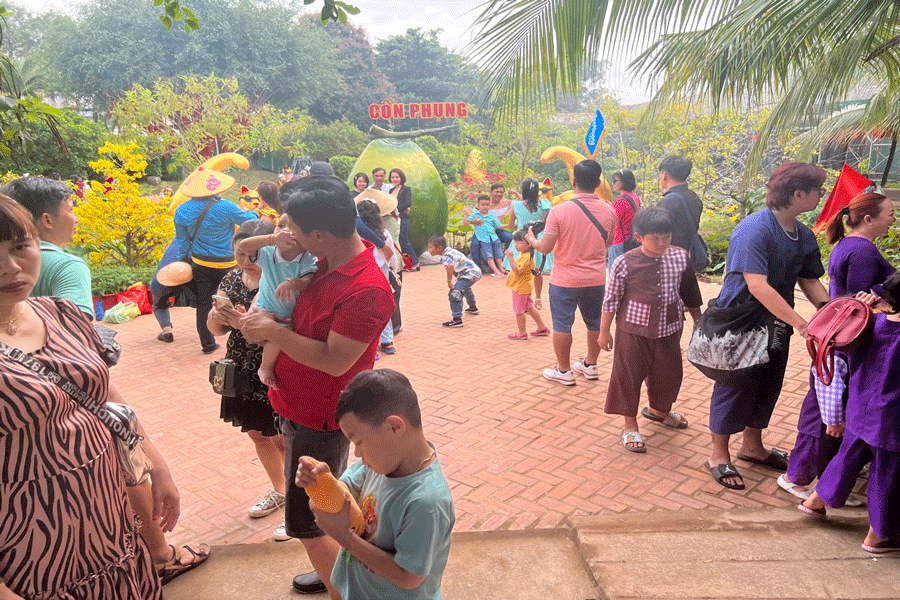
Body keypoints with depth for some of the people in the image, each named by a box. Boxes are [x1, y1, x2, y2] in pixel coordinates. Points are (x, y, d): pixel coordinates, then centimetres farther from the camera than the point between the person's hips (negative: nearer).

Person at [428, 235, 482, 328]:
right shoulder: (449, 250, 8)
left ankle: (457, 319, -25)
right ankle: (473, 307, 63)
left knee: (455, 293, -22)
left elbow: (451, 266, -44)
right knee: (465, 288, 39)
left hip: (469, 274, -11)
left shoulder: (445, 256, -21)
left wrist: (449, 281, -33)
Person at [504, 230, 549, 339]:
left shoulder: (526, 257, -23)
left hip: (521, 288, -11)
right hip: (525, 286, 11)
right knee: (529, 308, 20)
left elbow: (517, 270, -32)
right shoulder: (524, 254, 10)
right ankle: (542, 327, 28)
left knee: (518, 310, 1)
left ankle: (522, 333, 12)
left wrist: (510, 258, -36)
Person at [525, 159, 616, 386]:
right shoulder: (608, 211, -3)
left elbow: (545, 248, -13)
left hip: (565, 280, -4)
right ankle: (590, 365, 34)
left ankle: (564, 371, 18)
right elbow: (608, 242, 11)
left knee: (562, 324, 9)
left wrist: (531, 239, 8)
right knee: (595, 322, 19)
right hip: (596, 278, 4)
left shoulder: (559, 210, -16)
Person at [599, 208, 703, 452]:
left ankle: (659, 409, 48)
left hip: (669, 330, 4)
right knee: (628, 375, 4)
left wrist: (698, 322, 19)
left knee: (670, 373, 18)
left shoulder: (680, 257, -3)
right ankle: (630, 425, 23)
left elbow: (690, 294, 10)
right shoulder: (625, 263, -14)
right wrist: (604, 331, -1)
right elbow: (611, 299, -5)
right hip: (634, 329, -4)